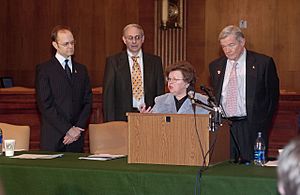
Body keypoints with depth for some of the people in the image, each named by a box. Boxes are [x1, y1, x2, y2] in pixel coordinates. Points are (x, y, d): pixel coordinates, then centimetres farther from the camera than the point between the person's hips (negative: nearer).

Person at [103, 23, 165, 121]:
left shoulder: (155, 61, 9)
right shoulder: (113, 61, 4)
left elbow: (160, 93, 10)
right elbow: (108, 95, 1)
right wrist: (110, 123, -7)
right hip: (122, 117, -1)